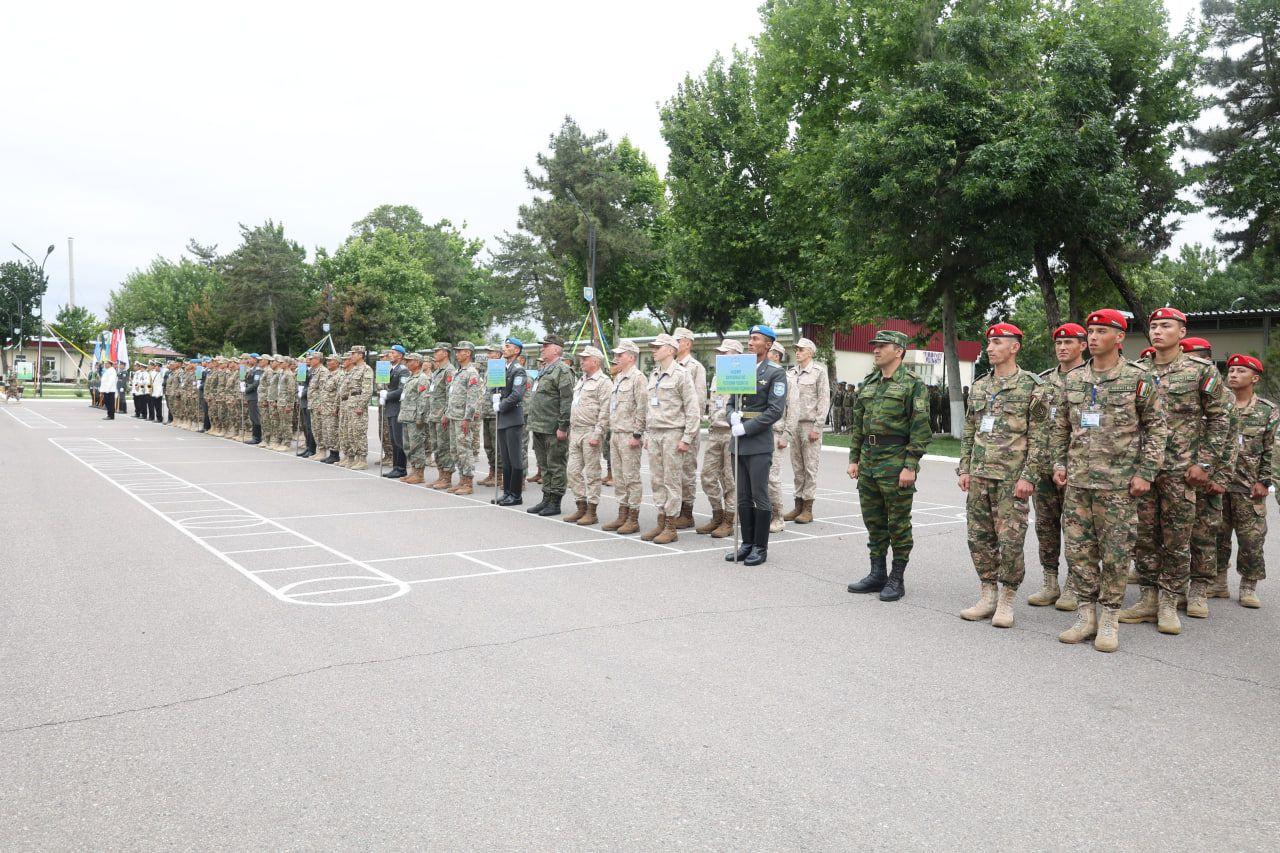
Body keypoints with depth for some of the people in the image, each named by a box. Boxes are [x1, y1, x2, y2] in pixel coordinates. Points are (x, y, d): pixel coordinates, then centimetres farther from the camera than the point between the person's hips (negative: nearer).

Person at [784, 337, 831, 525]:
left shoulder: (819, 371, -2)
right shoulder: (791, 373, 14)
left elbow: (824, 401, -7)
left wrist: (817, 427, -12)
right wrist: (786, 425, 8)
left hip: (810, 425, -5)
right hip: (793, 425, 6)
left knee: (810, 467, -2)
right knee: (797, 467, 8)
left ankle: (808, 509, 2)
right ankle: (798, 506, 15)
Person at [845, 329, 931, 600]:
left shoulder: (913, 384, -7)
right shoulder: (868, 383, 14)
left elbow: (920, 429, -12)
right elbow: (857, 424, 18)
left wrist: (910, 466, -17)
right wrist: (854, 458, 12)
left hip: (896, 462, -7)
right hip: (868, 460, 7)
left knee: (898, 524, 2)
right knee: (873, 521, 12)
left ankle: (897, 579, 11)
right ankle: (877, 575, 23)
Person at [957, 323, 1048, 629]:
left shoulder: (1032, 386, -4)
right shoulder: (979, 387, 13)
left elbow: (1038, 437, -8)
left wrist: (1028, 477, -14)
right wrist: (964, 469, 9)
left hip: (1011, 477, -6)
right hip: (979, 475, 6)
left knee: (1010, 540, -3)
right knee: (979, 538, 8)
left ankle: (1006, 601, 9)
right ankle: (988, 596, 19)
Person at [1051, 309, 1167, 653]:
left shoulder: (1138, 379, -3)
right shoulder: (1072, 379, 9)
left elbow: (1157, 428, -1)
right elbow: (1060, 426, 17)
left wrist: (1145, 472, -7)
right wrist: (1059, 462, 9)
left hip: (1119, 483, -4)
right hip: (1076, 481, 4)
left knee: (1115, 553, 1)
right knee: (1078, 550, 6)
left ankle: (1109, 619, 12)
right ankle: (1085, 615, 16)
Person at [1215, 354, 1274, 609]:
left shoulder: (1268, 411, 4)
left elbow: (1269, 451, 2)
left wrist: (1263, 482, -5)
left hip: (1249, 486, -1)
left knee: (1252, 538, 0)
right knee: (1217, 534, 6)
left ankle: (1248, 587, 11)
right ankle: (1218, 581, 17)